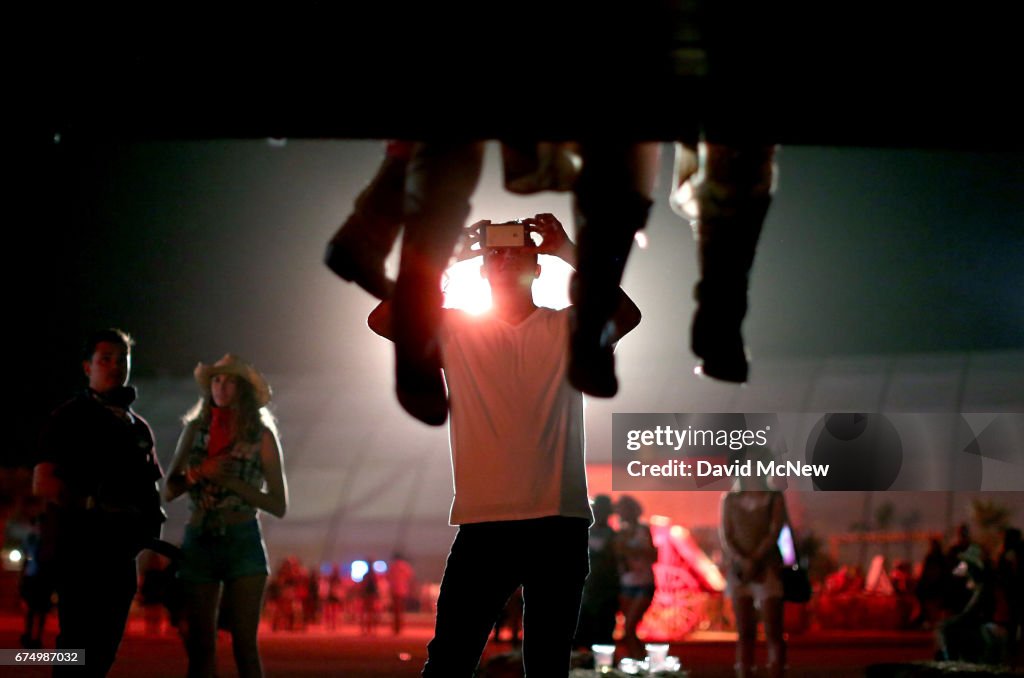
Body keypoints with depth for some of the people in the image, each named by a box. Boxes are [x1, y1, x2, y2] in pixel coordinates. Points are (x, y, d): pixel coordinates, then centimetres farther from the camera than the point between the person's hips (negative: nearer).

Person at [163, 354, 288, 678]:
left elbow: (279, 506, -1)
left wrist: (233, 482, -12)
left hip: (243, 543, -2)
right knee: (200, 647, 2)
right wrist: (200, 473, -12)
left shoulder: (261, 435, 0)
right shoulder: (195, 429, 7)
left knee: (244, 644, -7)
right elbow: (169, 490, 7)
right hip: (198, 542, 2)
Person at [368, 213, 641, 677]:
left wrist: (569, 252, -9)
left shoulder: (568, 328, 9)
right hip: (482, 523, 0)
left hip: (559, 524, 0)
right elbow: (383, 320, -3)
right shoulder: (455, 331, 10)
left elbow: (626, 316, -9)